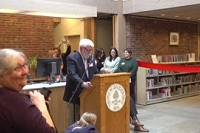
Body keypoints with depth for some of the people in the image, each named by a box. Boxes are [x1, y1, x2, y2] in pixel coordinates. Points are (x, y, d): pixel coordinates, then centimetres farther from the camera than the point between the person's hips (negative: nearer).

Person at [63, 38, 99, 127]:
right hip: (75, 94, -6)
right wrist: (83, 84, -39)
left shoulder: (91, 58, 9)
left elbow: (96, 73, 14)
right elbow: (72, 75, -25)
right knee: (73, 120, 4)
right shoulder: (72, 58, -12)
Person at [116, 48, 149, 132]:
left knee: (131, 95, -1)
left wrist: (128, 76, -19)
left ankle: (131, 113, 6)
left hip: (131, 80, -3)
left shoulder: (134, 60, 2)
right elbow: (118, 69, 5)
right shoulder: (121, 60, 14)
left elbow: (134, 70, -9)